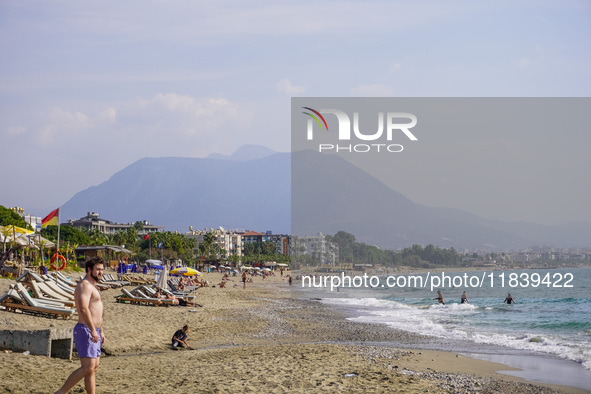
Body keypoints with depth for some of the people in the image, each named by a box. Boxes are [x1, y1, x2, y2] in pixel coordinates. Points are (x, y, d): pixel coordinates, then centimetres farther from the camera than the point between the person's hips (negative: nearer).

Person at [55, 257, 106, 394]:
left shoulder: (92, 286, 21)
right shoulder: (85, 285, -13)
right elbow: (83, 308, -27)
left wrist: (101, 331, 28)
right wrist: (93, 330, -31)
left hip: (94, 332, 11)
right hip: (85, 331, -11)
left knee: (94, 368, 9)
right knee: (88, 368, -15)